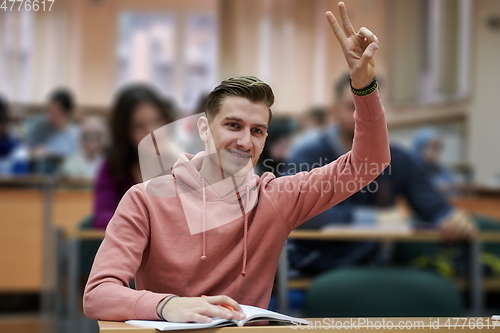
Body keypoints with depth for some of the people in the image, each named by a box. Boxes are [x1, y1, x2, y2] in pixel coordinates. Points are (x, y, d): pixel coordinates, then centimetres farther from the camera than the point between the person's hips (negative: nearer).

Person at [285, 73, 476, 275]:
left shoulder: (400, 161, 7)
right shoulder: (306, 156, -7)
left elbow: (436, 208, -1)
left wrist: (454, 221, -26)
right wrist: (372, 218, -28)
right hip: (313, 271, -4)